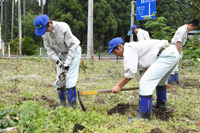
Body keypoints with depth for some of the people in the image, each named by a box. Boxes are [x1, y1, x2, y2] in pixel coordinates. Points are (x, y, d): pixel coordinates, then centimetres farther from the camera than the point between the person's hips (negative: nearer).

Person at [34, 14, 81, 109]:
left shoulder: (63, 27, -28)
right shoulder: (44, 32, -10)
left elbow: (72, 46, -23)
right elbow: (49, 48, -2)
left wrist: (67, 63, -24)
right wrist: (57, 60, -17)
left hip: (73, 52, -6)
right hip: (61, 54, 6)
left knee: (70, 79, -13)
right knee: (60, 78, 2)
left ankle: (72, 105, -5)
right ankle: (62, 104, 14)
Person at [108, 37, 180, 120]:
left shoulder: (128, 49, -6)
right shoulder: (134, 47, 24)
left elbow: (131, 72, -15)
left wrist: (119, 86, -4)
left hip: (167, 55, -11)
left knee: (145, 82, -15)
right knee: (160, 81, 31)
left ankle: (144, 116, -12)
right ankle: (160, 104, 52)